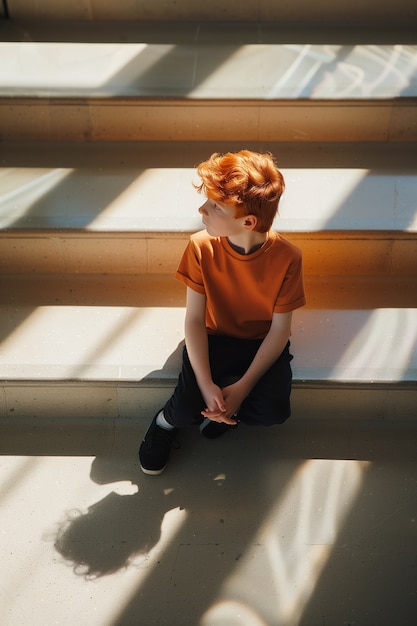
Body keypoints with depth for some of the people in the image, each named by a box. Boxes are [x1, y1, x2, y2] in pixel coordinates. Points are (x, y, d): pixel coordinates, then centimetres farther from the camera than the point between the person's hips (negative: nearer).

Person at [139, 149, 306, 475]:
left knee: (275, 411, -23)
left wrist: (242, 387, -22)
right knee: (188, 405, -22)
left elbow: (279, 330, -16)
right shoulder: (201, 247, -20)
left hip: (264, 344, 0)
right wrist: (206, 384, -26)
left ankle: (222, 413, 9)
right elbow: (194, 319, -16)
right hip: (214, 338, 0)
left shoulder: (287, 257, -22)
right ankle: (166, 422, 15)